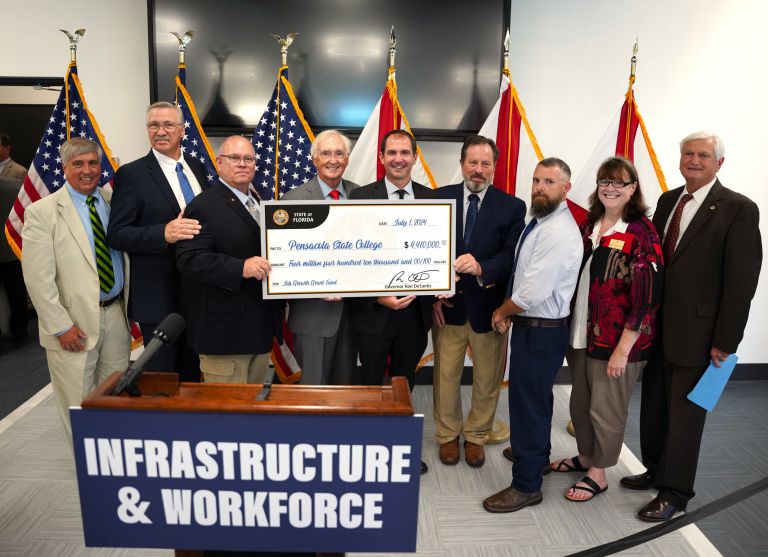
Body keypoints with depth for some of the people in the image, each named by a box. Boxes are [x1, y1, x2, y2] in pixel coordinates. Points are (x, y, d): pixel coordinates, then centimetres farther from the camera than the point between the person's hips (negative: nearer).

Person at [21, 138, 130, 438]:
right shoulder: (41, 212, -7)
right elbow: (38, 278, -10)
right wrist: (61, 327, -13)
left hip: (116, 315, 4)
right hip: (76, 324, -4)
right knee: (78, 404, 6)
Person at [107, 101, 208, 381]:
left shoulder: (197, 167, 9)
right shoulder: (131, 174, -7)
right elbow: (117, 234, -11)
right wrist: (164, 234, -28)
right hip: (159, 297, -5)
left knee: (193, 373, 18)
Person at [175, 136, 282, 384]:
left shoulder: (261, 203, 16)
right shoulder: (204, 206, -10)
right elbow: (189, 258, -21)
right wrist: (241, 268, -30)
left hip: (260, 327, 8)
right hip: (225, 329, -8)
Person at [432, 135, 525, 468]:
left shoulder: (512, 207, -3)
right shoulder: (440, 198, 0)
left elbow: (512, 256, -12)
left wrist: (481, 268, -31)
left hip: (489, 306, 0)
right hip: (448, 303, 1)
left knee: (487, 379, 13)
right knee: (445, 375, 12)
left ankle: (476, 436, 34)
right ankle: (448, 436, 33)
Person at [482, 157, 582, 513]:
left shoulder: (558, 233, -23)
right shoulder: (540, 223, 7)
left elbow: (532, 293, -26)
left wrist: (502, 312, -10)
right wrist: (508, 311, 4)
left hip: (541, 332, -10)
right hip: (530, 324, 10)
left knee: (528, 403, 1)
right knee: (536, 397, 25)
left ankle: (526, 486, 17)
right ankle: (537, 456, 47)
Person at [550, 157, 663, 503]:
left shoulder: (641, 233, -14)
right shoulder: (588, 226, 6)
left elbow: (646, 297, -16)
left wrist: (622, 350, -18)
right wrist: (570, 326, 8)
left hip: (617, 340, -6)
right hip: (581, 333, 6)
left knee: (605, 409, 10)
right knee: (580, 403, 19)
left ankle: (598, 474, 30)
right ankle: (585, 457, 42)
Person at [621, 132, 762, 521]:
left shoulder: (738, 209, -10)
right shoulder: (667, 200, 8)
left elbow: (741, 282, -13)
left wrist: (725, 341, -14)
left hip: (697, 332, -6)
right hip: (658, 326, 6)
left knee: (685, 414, 6)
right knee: (653, 407, 17)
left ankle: (674, 493, 21)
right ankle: (656, 470, 36)